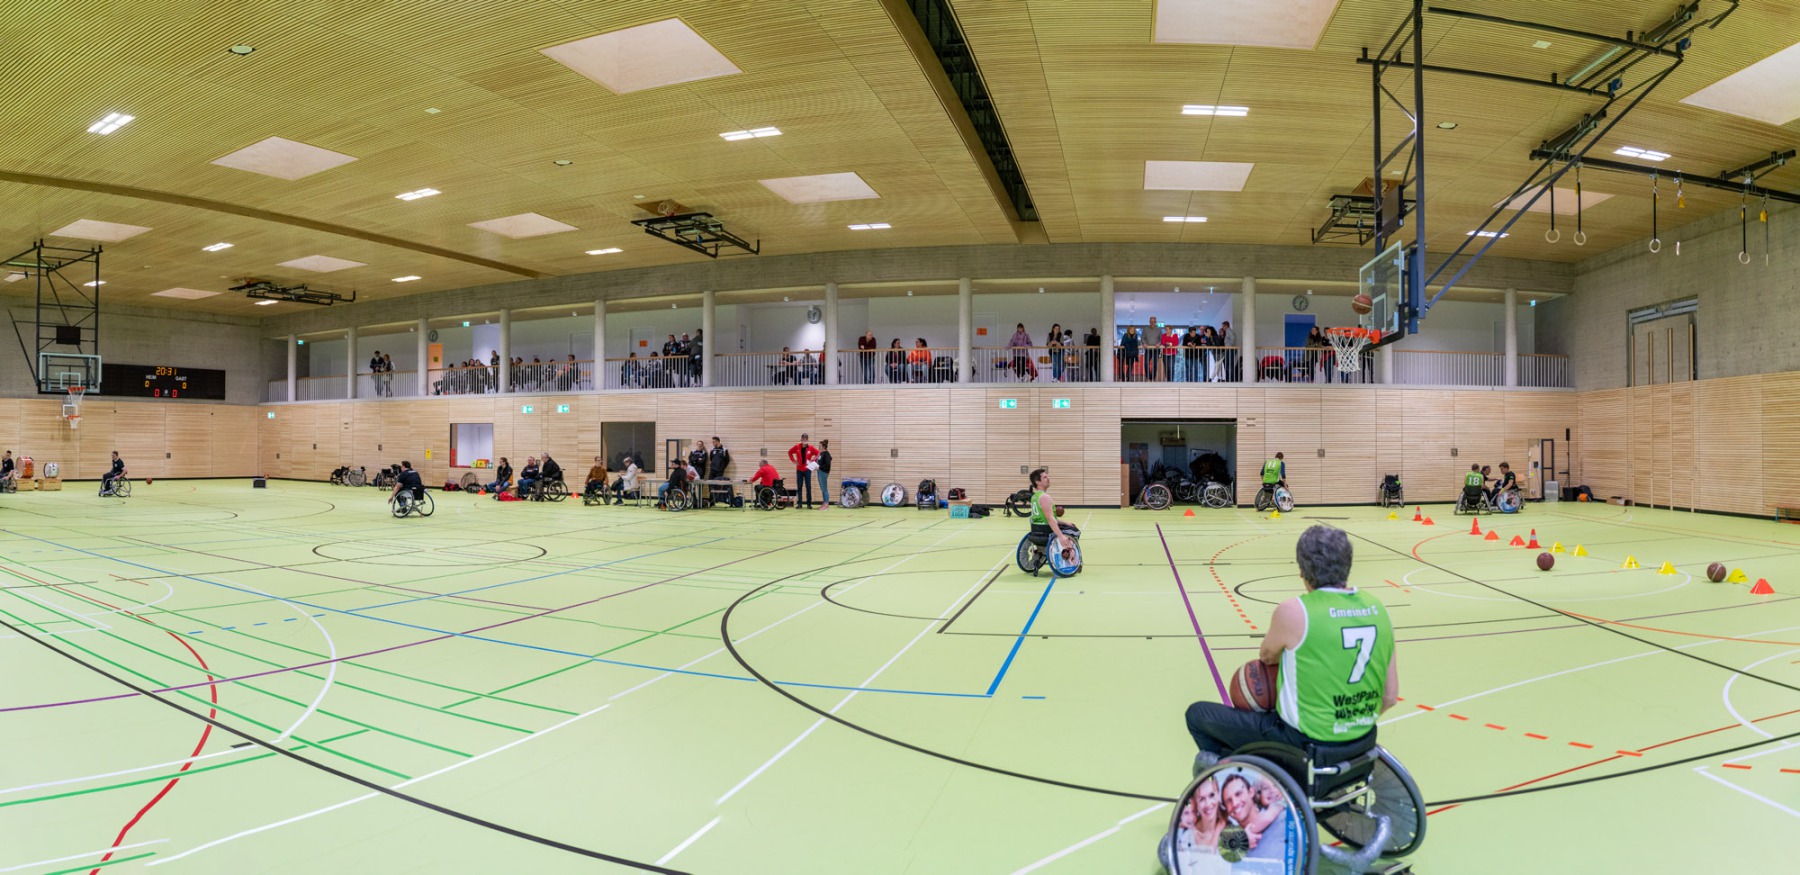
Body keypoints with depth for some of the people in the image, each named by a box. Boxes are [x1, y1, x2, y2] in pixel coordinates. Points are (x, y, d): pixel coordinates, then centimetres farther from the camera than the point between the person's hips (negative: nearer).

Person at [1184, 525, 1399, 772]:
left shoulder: (1293, 611, -21)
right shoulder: (1379, 609, -4)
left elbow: (1266, 656, 1)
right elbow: (1390, 697, 3)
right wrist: (1356, 722, 18)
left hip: (1303, 740, -7)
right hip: (1360, 741, 7)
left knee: (1197, 713, 12)